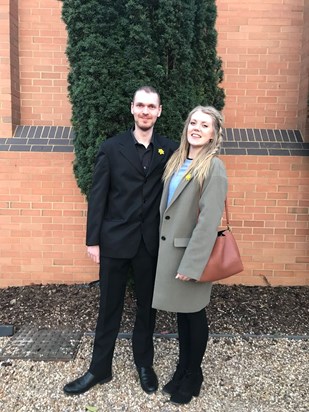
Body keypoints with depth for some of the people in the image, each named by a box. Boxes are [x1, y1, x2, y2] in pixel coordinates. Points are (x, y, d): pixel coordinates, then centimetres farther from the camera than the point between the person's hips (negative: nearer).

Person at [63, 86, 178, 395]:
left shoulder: (170, 150, 2)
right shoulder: (111, 148, -1)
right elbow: (97, 197, -2)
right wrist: (92, 240, -5)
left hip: (152, 243, 1)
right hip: (115, 241, -1)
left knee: (147, 307, 16)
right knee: (109, 308, 12)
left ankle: (144, 364, 38)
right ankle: (99, 369, 33)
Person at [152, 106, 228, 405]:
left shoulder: (213, 168, -14)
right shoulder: (177, 162, 9)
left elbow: (209, 220, -20)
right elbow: (168, 209, 9)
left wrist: (191, 264, -21)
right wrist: (165, 251, 7)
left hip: (191, 253, -7)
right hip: (170, 249, 7)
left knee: (194, 314, 12)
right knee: (180, 312, 20)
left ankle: (193, 375, 34)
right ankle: (182, 369, 39)